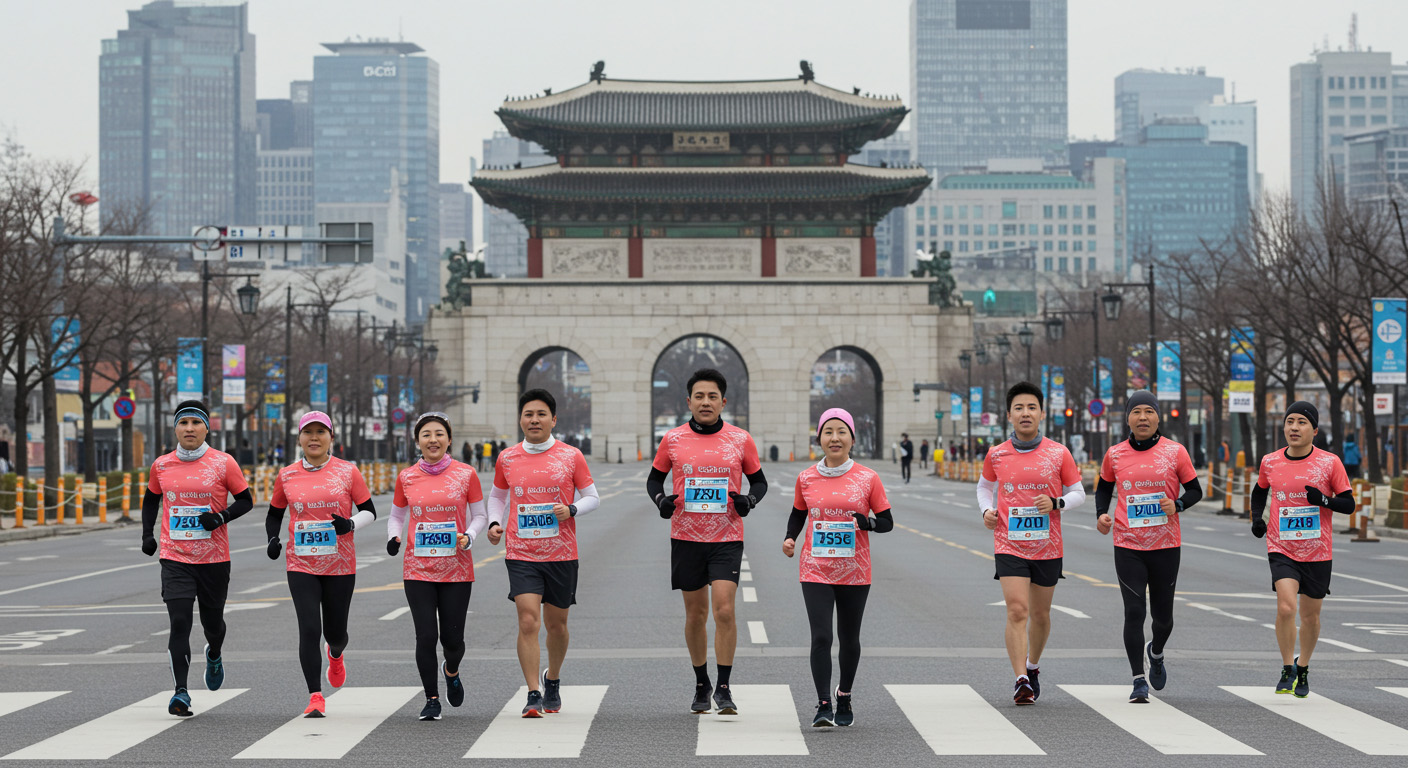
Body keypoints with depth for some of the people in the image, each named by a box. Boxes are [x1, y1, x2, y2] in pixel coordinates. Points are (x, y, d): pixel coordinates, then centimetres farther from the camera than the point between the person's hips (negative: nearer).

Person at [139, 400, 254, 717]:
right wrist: (147, 534, 11)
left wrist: (222, 517, -15)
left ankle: (214, 655, 48)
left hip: (214, 558, 0)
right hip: (175, 558, 0)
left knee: (212, 622, 12)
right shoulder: (162, 466, 3)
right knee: (180, 622, -13)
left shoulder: (223, 463, -4)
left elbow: (246, 500, 2)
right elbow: (151, 499, 21)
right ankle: (181, 692, -13)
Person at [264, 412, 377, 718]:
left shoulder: (347, 471, -1)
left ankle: (336, 655, 48)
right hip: (301, 566, 0)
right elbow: (274, 514, 17)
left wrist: (350, 524, -16)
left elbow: (369, 511, 4)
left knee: (335, 632, 10)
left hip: (340, 566, 0)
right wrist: (272, 538, -2)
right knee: (309, 630, -12)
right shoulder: (287, 476, 4)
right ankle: (315, 698, -7)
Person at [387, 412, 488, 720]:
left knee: (452, 639, 4)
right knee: (426, 636, -7)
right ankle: (431, 700, 8)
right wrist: (393, 537, -5)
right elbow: (396, 515, 16)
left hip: (457, 569, 0)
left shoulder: (465, 474, 0)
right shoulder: (406, 477, 3)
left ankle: (451, 672, 39)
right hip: (418, 570, 0)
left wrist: (469, 538, -13)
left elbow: (480, 515, 7)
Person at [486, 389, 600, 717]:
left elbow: (592, 497, 5)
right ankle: (533, 695, -12)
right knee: (528, 621, -14)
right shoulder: (507, 459, 4)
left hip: (561, 554, 0)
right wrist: (495, 522, 2)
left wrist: (571, 510, -15)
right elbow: (497, 495, 20)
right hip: (521, 554, 0)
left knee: (556, 623, 12)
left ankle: (553, 679, 38)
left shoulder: (571, 456, -1)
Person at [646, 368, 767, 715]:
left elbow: (759, 480, 11)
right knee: (695, 614, 9)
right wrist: (660, 499, -7)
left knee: (724, 610, -13)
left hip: (727, 537, -1)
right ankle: (701, 686, 25)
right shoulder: (672, 440, 2)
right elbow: (654, 478, 13)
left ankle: (724, 688, -5)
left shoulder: (740, 440, 1)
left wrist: (749, 499, -9)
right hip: (686, 537, 1)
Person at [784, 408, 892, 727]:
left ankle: (844, 697, 33)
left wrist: (867, 523, -19)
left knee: (849, 638, 12)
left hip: (854, 572, 0)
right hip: (816, 571, 0)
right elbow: (798, 514, 17)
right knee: (820, 637, -12)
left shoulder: (867, 478, -2)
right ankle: (823, 705, -8)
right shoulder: (806, 478, 3)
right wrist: (790, 538, -2)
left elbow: (887, 522, 2)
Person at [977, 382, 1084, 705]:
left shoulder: (1059, 454, -2)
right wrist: (987, 510, 0)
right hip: (1009, 544, -1)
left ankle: (1033, 667, 38)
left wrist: (1056, 503, -14)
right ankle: (1021, 680, -16)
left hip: (1047, 546, 1)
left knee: (1040, 613, 14)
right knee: (1017, 611, -15)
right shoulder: (996, 455, 1)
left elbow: (1078, 493, 6)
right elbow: (985, 485, 20)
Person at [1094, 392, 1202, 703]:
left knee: (1163, 615, 9)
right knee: (1134, 612, -8)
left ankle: (1156, 653, 43)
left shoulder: (1175, 452, -1)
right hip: (1128, 546, 0)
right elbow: (1104, 487, 19)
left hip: (1166, 546, 0)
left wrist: (1178, 505, -14)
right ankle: (1139, 682, -1)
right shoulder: (1115, 455, 3)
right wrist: (1101, 514, 1)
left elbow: (1195, 490, 6)